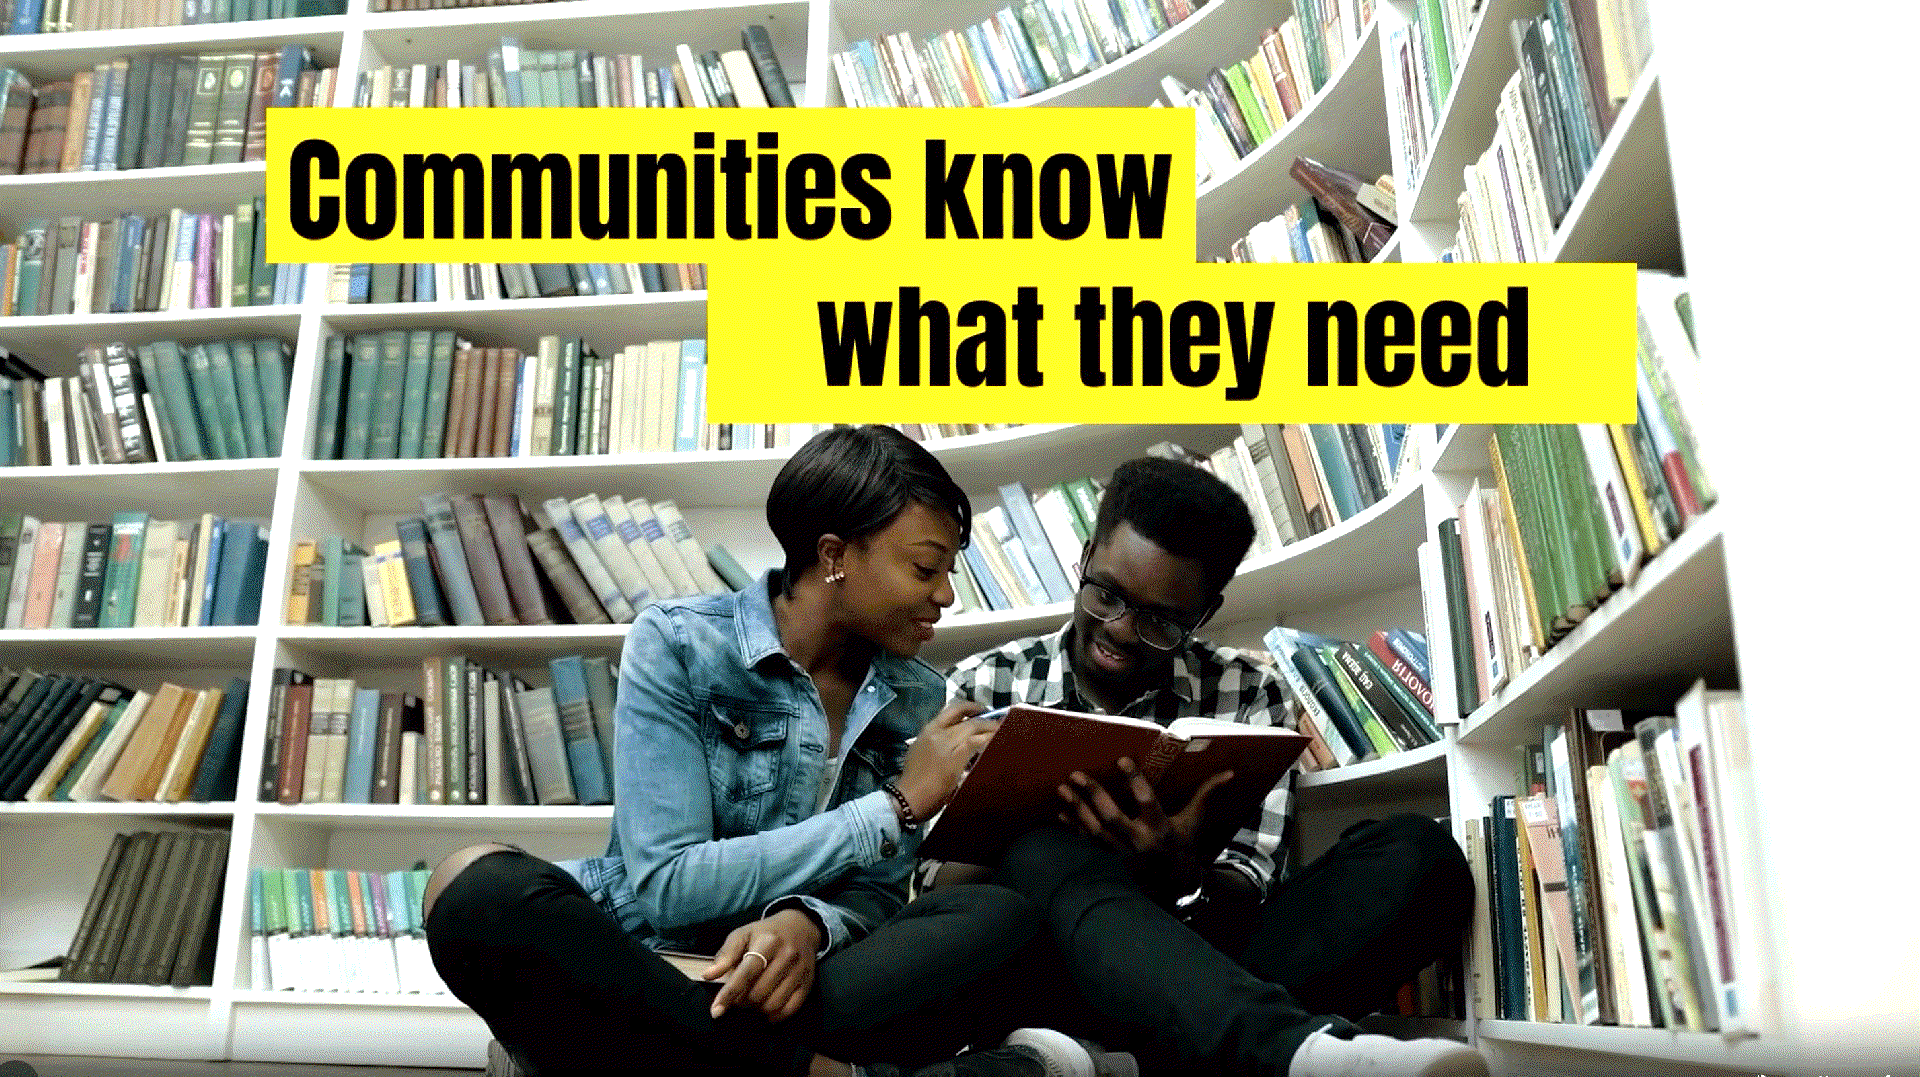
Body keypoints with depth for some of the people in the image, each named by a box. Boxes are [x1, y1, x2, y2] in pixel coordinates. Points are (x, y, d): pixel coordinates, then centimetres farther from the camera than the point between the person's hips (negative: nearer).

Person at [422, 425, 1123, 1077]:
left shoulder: (915, 697, 7)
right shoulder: (677, 643, -7)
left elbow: (877, 890, 3)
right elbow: (668, 886, -15)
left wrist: (808, 923, -23)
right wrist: (898, 806, -14)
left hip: (793, 980, 3)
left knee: (1003, 919, -21)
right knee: (482, 886, -33)